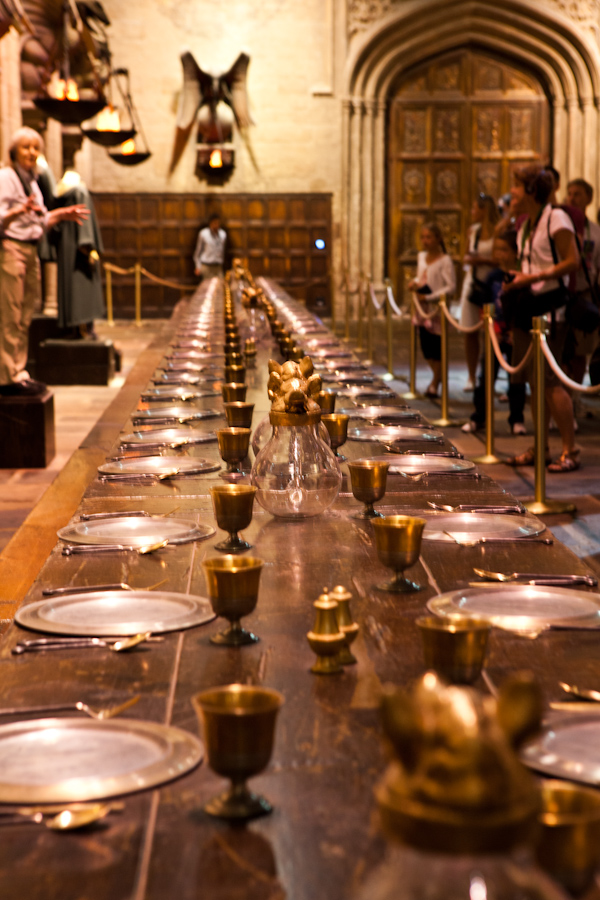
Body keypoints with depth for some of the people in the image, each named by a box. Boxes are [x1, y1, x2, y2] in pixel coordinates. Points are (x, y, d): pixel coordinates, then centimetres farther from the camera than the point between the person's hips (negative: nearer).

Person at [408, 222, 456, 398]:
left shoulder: (445, 261, -12)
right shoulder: (421, 257, 11)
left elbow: (451, 287, -18)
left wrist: (429, 297, -21)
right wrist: (415, 282, 3)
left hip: (437, 309, -7)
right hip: (423, 308, 7)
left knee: (436, 346, -2)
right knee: (425, 345, 10)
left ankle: (434, 385, 7)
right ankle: (437, 375, 29)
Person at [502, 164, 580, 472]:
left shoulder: (556, 218, -10)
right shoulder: (525, 225, 16)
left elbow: (572, 262, -17)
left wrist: (534, 277, -21)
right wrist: (518, 278, 6)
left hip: (549, 304, -9)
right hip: (528, 305, 9)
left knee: (549, 379, -11)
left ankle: (570, 450, -6)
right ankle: (540, 448, 16)